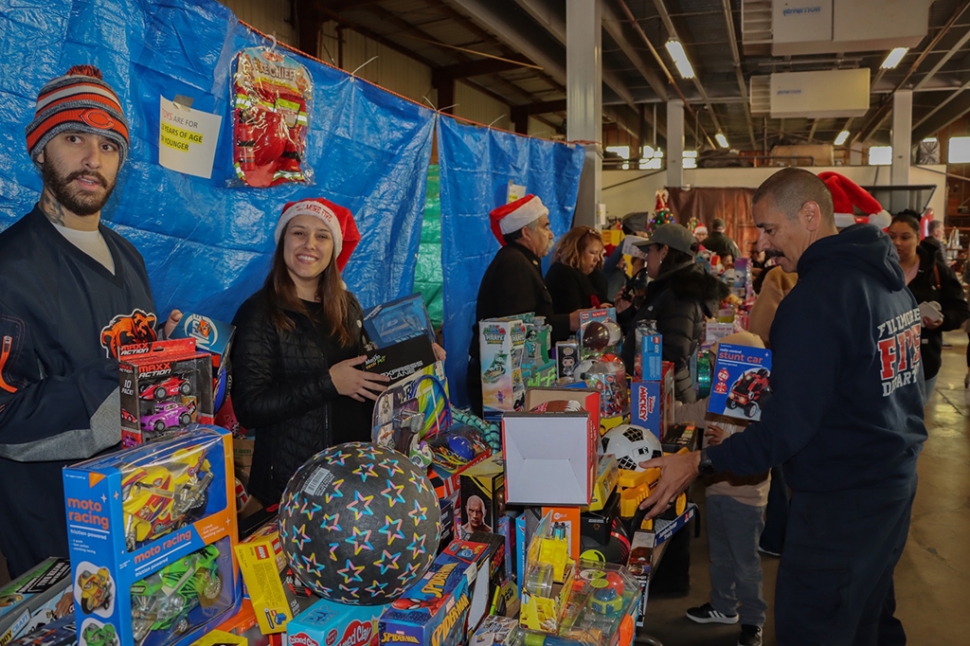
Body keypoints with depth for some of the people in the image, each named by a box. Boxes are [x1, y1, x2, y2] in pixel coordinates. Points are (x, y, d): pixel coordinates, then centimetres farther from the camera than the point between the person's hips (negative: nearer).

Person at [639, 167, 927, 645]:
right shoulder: (886, 276, 8)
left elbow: (789, 427, -26)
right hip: (898, 478, 10)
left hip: (841, 498, -10)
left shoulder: (816, 298, -23)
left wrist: (701, 462, -23)